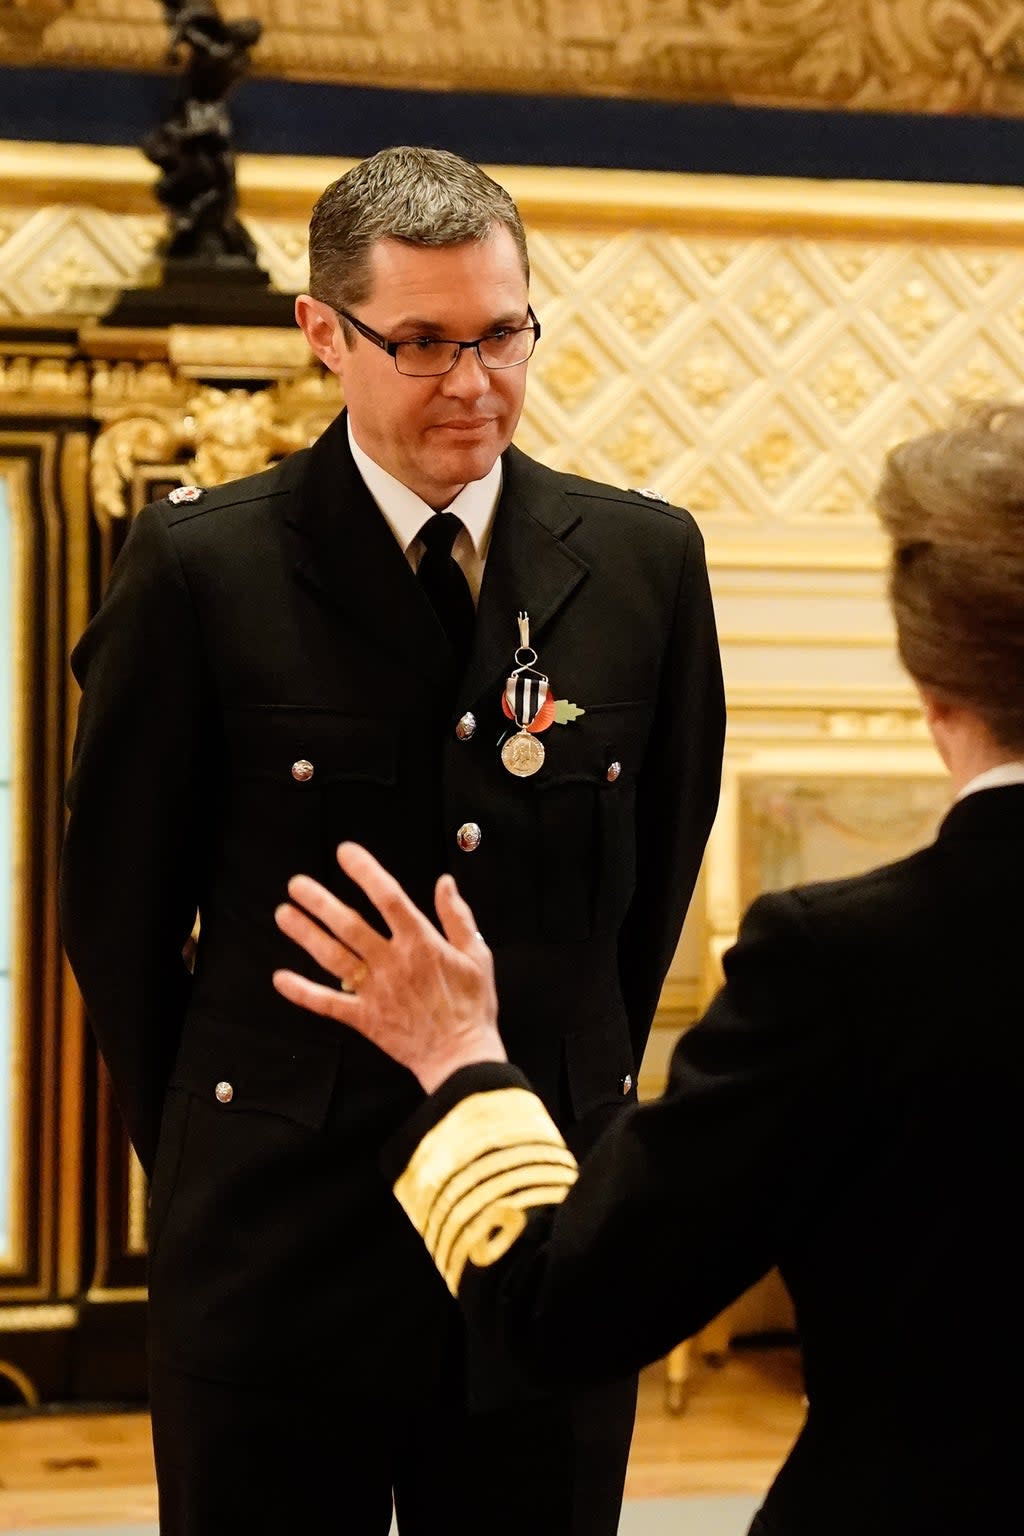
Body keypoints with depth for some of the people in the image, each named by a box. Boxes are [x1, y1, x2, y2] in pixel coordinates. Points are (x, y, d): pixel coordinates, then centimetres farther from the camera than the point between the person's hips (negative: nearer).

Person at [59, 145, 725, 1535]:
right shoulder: (202, 570, -7)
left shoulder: (645, 561, 2)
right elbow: (114, 910, 1)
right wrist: (213, 1154, 7)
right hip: (280, 1239, -2)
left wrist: (572, 1116, 12)